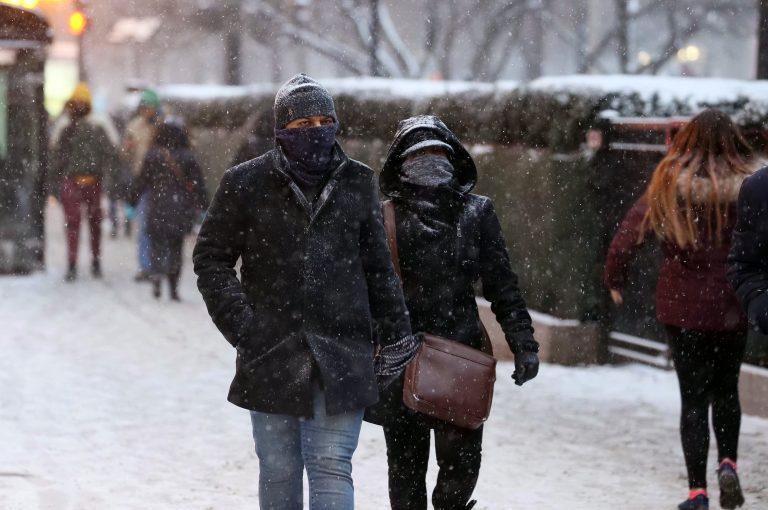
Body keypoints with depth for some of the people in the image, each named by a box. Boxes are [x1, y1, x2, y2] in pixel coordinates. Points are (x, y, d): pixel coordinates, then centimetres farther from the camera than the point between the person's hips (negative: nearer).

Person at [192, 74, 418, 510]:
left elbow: (378, 267, 13)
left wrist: (397, 333, 10)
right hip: (271, 356, 0)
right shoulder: (246, 184, -1)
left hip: (341, 359, 0)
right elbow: (211, 258, 5)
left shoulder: (357, 183, 6)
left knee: (332, 468, -6)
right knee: (278, 471, 10)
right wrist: (240, 323, -6)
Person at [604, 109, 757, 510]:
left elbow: (627, 237, -6)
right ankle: (728, 462, 3)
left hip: (682, 309, 0)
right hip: (732, 310, 0)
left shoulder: (668, 188, -7)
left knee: (693, 397, 7)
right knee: (726, 390, 21)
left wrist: (614, 280, 9)